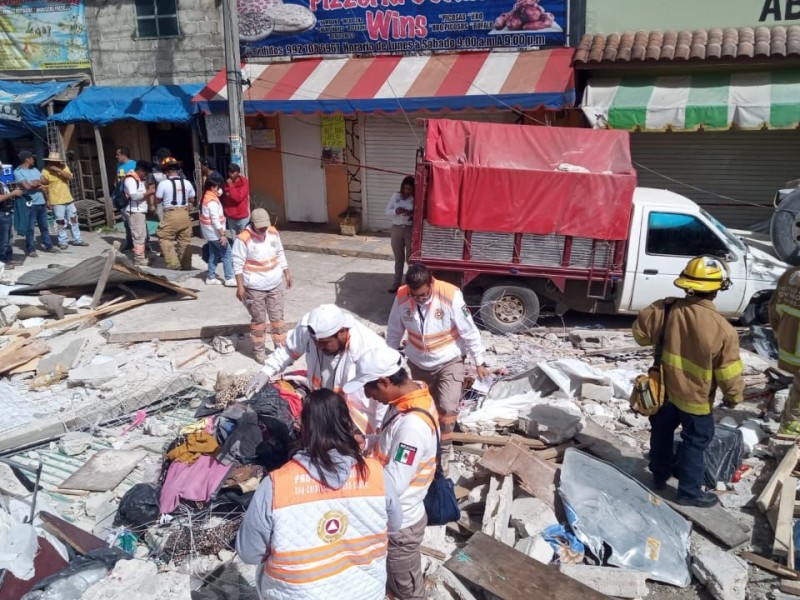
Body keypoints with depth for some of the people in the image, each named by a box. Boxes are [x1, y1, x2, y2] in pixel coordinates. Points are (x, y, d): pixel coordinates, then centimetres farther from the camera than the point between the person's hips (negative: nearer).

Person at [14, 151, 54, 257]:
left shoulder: (35, 169, 14)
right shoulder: (18, 172, -8)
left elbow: (45, 181, 9)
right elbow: (27, 186, -17)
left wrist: (36, 182, -7)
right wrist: (39, 183, -4)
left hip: (41, 203, 7)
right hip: (30, 204, -7)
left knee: (44, 226, 13)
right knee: (30, 228, -1)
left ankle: (48, 246, 22)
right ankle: (31, 250, 6)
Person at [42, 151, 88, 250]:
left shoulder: (64, 167, 4)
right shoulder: (46, 171, -8)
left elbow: (69, 176, -14)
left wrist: (58, 170, -23)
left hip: (68, 199, 5)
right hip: (57, 201, -4)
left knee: (73, 219, 10)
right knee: (60, 222, 1)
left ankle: (77, 240, 20)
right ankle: (63, 242, 9)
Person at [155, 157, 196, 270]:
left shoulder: (163, 183, -8)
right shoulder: (187, 183, 3)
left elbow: (157, 201, 0)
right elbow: (192, 201, 11)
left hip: (170, 215, -4)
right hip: (184, 214, 4)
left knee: (165, 239, 7)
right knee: (185, 240, 11)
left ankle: (173, 264, -3)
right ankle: (186, 265, 17)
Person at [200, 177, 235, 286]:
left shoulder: (206, 197, 8)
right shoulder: (212, 200, -21)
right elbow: (215, 220, -24)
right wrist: (223, 234, -23)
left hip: (210, 232, 10)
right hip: (215, 232, -10)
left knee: (214, 254, 15)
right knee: (226, 253, -4)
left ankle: (211, 277, 18)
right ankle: (229, 278, -3)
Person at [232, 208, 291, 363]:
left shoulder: (273, 232, 0)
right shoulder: (243, 239, -17)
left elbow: (280, 254, 12)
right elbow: (238, 264, -14)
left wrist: (287, 273, 13)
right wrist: (240, 286, -16)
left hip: (276, 285, 5)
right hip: (255, 288, -5)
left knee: (277, 317, 10)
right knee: (258, 320, 7)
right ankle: (258, 350, 23)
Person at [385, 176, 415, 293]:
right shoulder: (396, 195, 2)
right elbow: (387, 210, 2)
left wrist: (412, 214, -27)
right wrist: (395, 211, -18)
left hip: (411, 230, -3)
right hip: (396, 229, 3)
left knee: (410, 258, 3)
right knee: (398, 258, 13)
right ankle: (397, 283, 23)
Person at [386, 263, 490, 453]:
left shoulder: (450, 295, -27)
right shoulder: (401, 297, -17)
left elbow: (469, 331, -16)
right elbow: (394, 331, -1)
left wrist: (479, 362, -9)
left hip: (449, 361, -3)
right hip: (418, 363, 3)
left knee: (447, 407, -15)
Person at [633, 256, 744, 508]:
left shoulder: (668, 308, -16)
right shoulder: (722, 329, -24)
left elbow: (641, 330, -4)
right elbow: (729, 372, -16)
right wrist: (733, 396, 2)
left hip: (665, 390, 4)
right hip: (696, 398, -4)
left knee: (661, 433, 22)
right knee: (695, 443, 14)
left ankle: (659, 476, 39)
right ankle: (689, 492, 25)